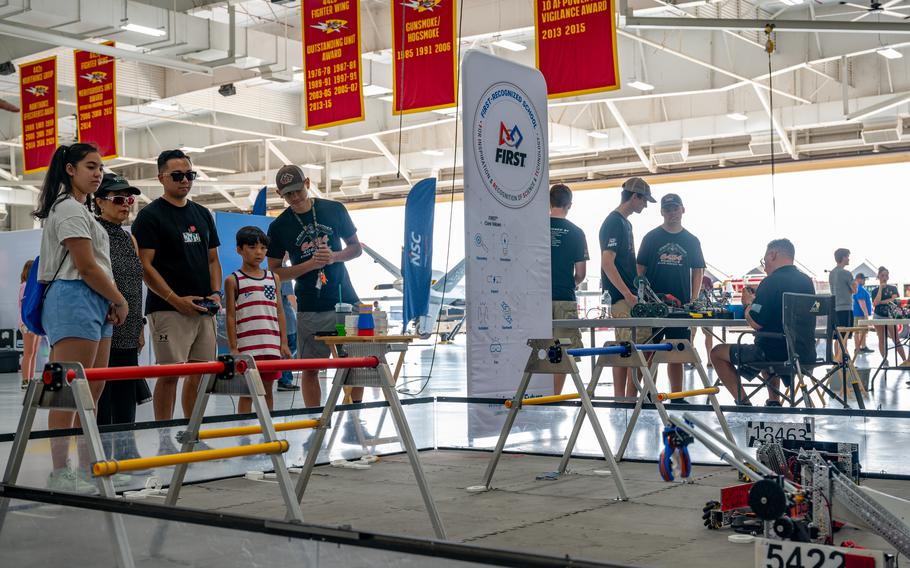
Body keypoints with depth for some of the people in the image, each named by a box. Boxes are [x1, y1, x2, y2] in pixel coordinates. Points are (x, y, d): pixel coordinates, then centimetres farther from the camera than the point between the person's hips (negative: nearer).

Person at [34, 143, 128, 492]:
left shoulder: (79, 210, 22)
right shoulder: (69, 209, -9)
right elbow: (86, 267, -14)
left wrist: (110, 302, 8)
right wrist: (120, 301, -4)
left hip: (94, 305, 10)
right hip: (74, 302, -10)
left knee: (93, 390, 10)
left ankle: (88, 467, 15)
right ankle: (60, 473, -5)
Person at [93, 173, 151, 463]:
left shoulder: (129, 239, 16)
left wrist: (139, 327, 17)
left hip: (127, 333, 7)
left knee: (126, 396, 9)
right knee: (100, 396, -4)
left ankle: (127, 456, 15)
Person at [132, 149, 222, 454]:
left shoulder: (203, 214, 16)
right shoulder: (150, 215, -3)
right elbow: (145, 266, -9)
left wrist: (216, 293, 2)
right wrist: (176, 299, -15)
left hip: (204, 310, 6)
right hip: (169, 310, -6)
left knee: (199, 374, 7)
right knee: (169, 374, -6)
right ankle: (164, 440, 2)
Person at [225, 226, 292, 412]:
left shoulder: (274, 279, 12)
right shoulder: (233, 280, 1)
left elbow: (279, 312, 12)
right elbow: (231, 316, -1)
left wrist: (284, 343, 6)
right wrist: (233, 348, -6)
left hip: (272, 346, 4)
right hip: (247, 346, -4)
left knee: (268, 390, 11)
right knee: (247, 392, 2)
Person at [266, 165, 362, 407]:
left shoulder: (334, 210, 3)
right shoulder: (279, 227, -1)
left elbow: (356, 247, 11)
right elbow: (274, 271, 1)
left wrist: (334, 257, -11)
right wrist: (311, 264, -13)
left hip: (346, 300, 1)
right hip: (310, 309, -1)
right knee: (310, 369, 1)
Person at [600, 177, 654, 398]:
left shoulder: (624, 222, 18)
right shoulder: (614, 223, -12)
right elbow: (607, 262, -21)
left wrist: (632, 293, 23)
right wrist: (628, 295, -24)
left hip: (626, 297, 10)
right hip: (622, 298, -10)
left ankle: (620, 398, 14)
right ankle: (630, 397, -9)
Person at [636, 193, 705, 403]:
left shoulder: (691, 241, 11)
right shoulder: (651, 238, 5)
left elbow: (698, 271, 12)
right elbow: (640, 268, 4)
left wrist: (694, 300, 1)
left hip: (681, 305, 2)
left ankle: (677, 397, 12)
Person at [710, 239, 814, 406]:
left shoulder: (772, 282, -16)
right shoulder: (807, 281, 8)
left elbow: (755, 323, -19)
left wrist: (748, 303, 0)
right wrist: (756, 300, 17)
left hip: (777, 354, -8)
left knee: (717, 353, 7)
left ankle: (743, 403, 2)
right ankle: (774, 401, 28)